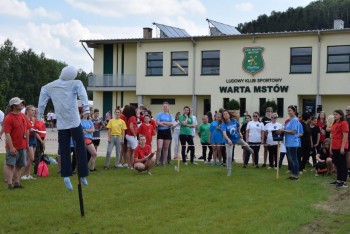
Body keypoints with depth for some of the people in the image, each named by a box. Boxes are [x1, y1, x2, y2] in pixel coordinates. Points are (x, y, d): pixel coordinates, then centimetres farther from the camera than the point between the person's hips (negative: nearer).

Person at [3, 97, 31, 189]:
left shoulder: (23, 116, 8)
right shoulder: (8, 118, -13)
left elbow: (27, 130, 16)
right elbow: (7, 134, -17)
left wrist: (27, 143, 13)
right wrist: (11, 147, -22)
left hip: (23, 146, 7)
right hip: (13, 147, -7)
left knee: (19, 165, 11)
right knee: (10, 165, -5)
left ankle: (17, 182, 19)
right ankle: (9, 184, -4)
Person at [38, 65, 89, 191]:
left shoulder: (48, 87, 9)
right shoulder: (75, 84, -2)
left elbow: (42, 102, 7)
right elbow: (82, 94, -19)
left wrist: (39, 116, 11)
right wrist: (86, 107, -30)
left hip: (61, 123, 3)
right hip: (74, 121, -3)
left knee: (64, 150, 7)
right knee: (80, 147, 5)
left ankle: (66, 176, -5)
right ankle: (83, 175, 4)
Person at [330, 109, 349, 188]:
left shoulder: (344, 123, -10)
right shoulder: (334, 124, 15)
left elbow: (345, 136, -15)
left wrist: (342, 147, -19)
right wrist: (331, 147, 16)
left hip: (341, 147, -8)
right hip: (335, 147, 8)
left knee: (342, 164, -3)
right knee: (337, 164, 14)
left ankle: (344, 182, 1)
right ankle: (339, 180, 23)